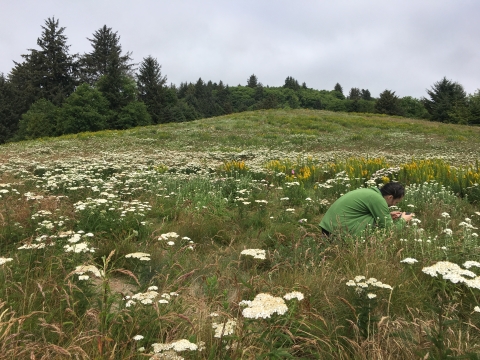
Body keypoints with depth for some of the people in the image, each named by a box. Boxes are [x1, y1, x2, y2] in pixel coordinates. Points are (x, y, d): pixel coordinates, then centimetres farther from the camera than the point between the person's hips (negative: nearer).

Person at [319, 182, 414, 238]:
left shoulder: (370, 191, 16)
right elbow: (389, 229, -4)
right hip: (340, 231, -10)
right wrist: (403, 220, 14)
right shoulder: (378, 199, -11)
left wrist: (388, 215, 24)